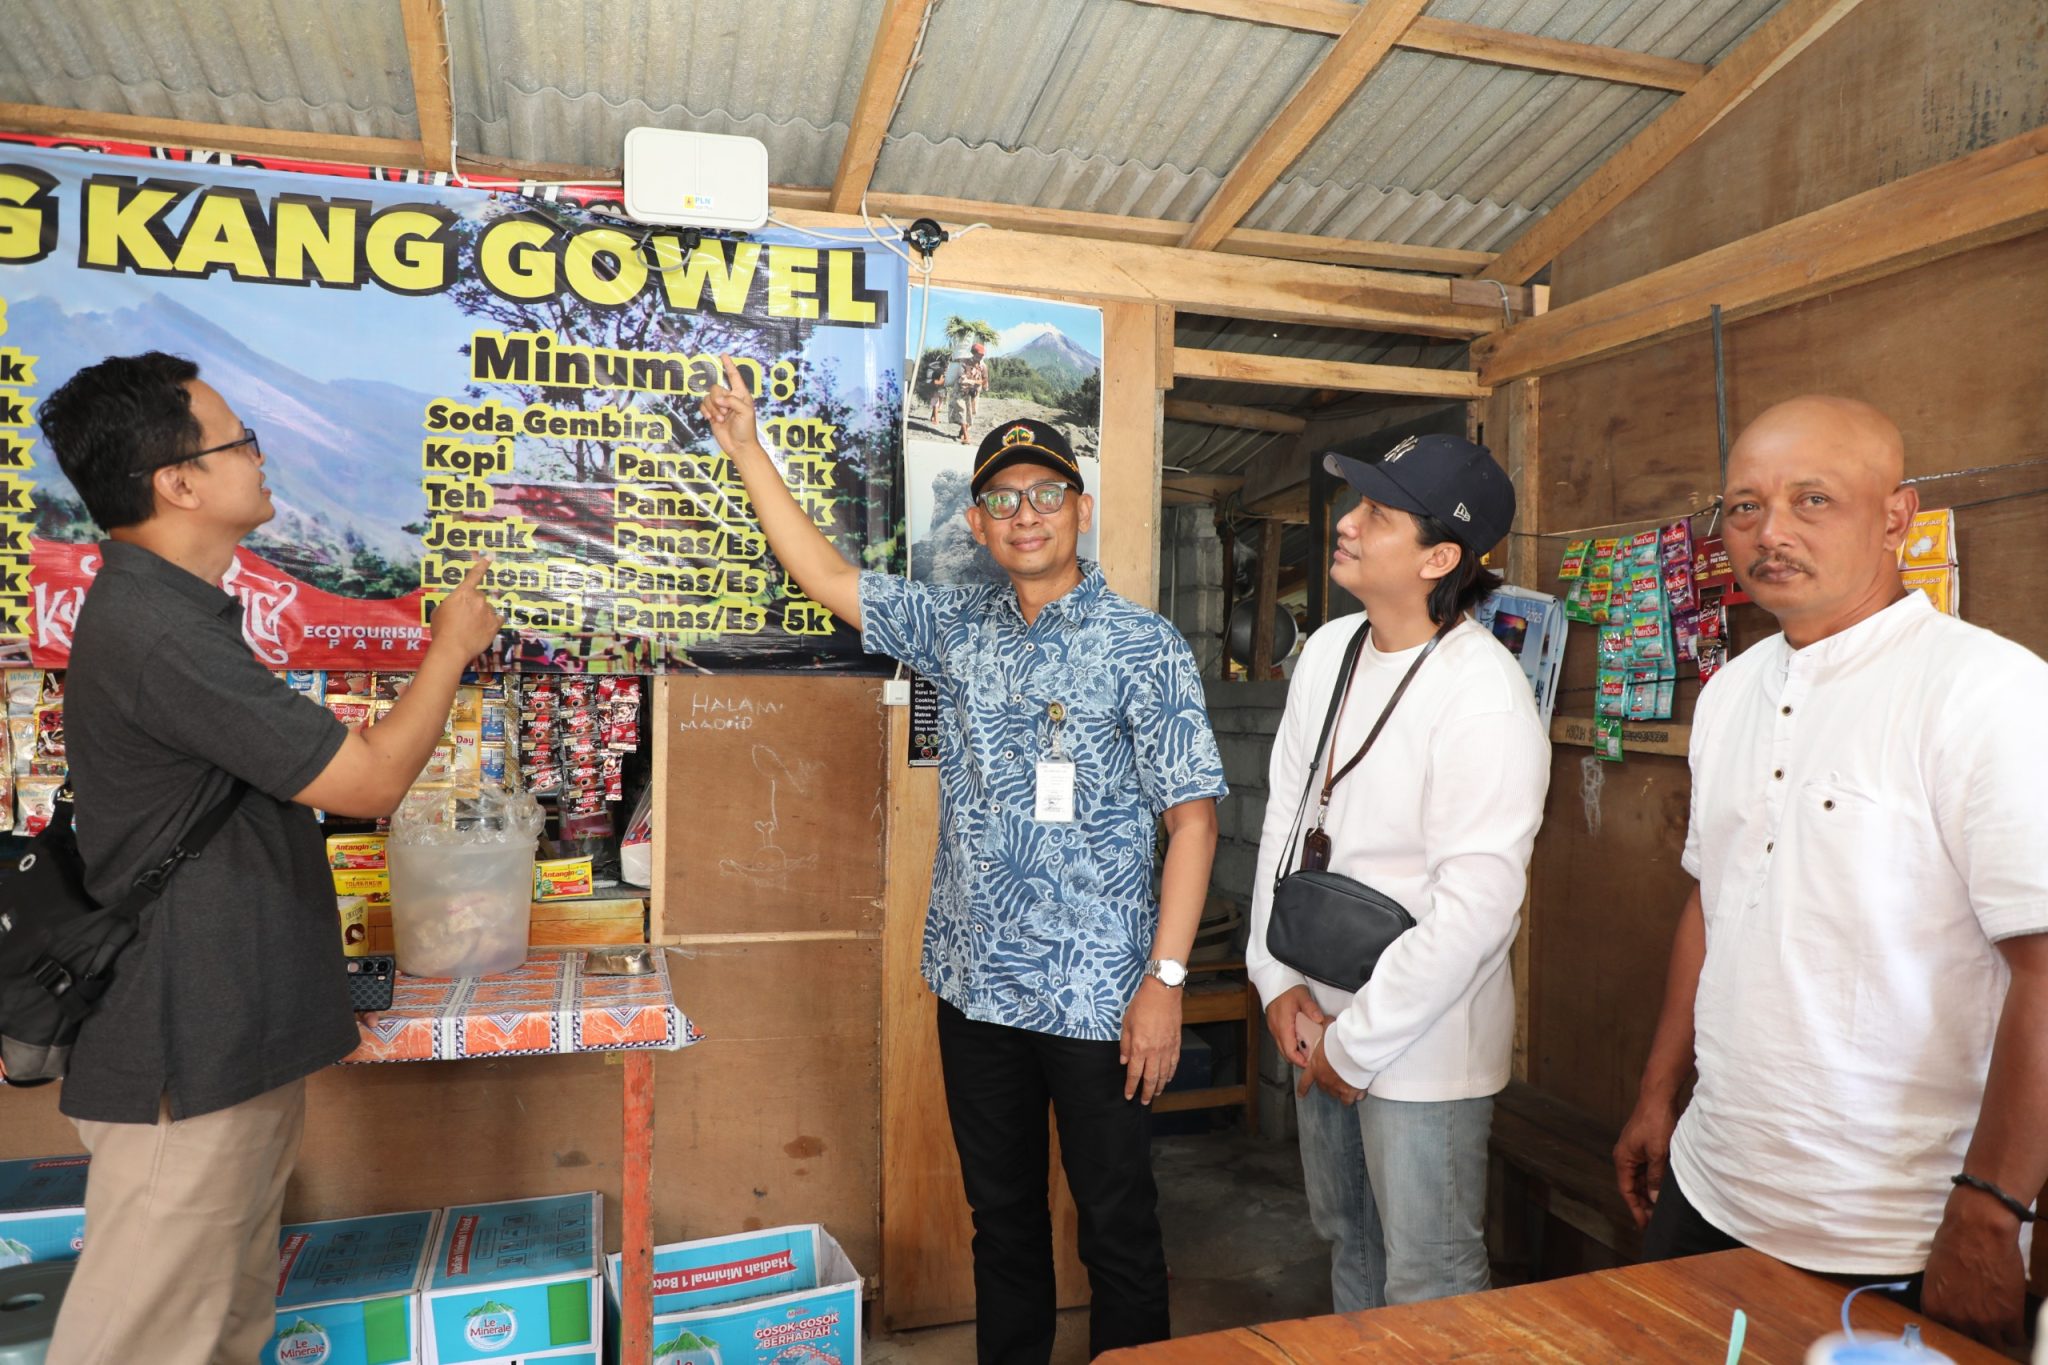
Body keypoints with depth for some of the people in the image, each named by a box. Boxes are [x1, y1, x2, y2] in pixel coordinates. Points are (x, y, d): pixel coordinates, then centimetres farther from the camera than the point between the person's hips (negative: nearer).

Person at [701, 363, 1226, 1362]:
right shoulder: (957, 627, 6)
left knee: (1118, 1230, 10)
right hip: (975, 983, 5)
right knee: (1001, 1216, 21)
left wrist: (1165, 980, -16)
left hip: (1096, 998, -5)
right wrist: (744, 446, 10)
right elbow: (826, 576, 12)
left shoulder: (1143, 648, -9)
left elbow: (1192, 818, -11)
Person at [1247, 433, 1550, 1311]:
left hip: (1424, 1042, -7)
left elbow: (1473, 910, -24)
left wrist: (1357, 1044, -16)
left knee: (1426, 1291, 9)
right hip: (1321, 1021, 7)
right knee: (1348, 1243, 25)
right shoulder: (1328, 651, 1)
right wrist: (1278, 978, -1)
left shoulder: (1486, 701, -22)